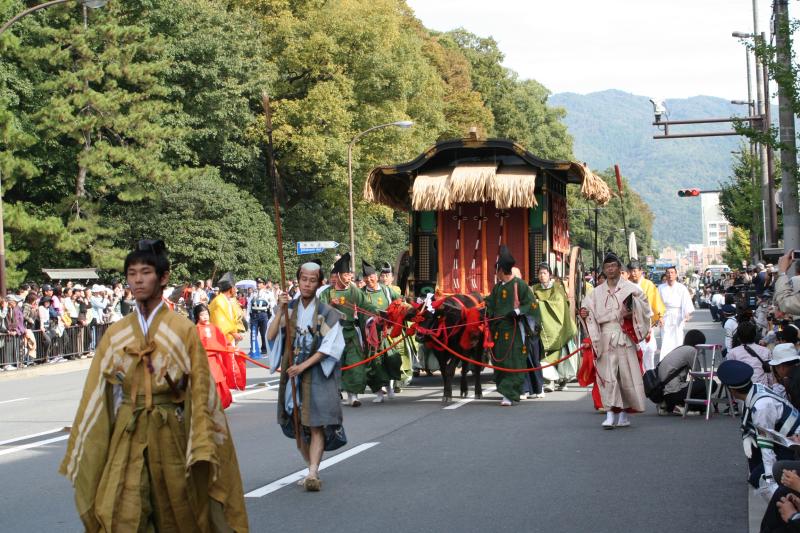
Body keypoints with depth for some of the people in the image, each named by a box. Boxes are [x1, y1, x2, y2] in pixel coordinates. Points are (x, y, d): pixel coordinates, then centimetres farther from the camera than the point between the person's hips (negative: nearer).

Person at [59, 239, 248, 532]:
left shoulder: (184, 330, -3)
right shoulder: (116, 333, 5)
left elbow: (200, 388, -5)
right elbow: (97, 392, 7)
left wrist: (201, 446, -11)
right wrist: (86, 452, 5)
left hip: (170, 433, -2)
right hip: (126, 434, 2)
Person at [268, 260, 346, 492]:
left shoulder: (327, 313, -2)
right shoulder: (288, 308, 8)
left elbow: (330, 346, -9)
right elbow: (271, 336, -2)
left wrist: (305, 365, -15)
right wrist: (280, 311, -13)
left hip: (318, 374, -4)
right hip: (292, 373, 4)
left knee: (316, 425, -12)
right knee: (298, 425, 8)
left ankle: (313, 473, -21)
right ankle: (313, 469, 20)